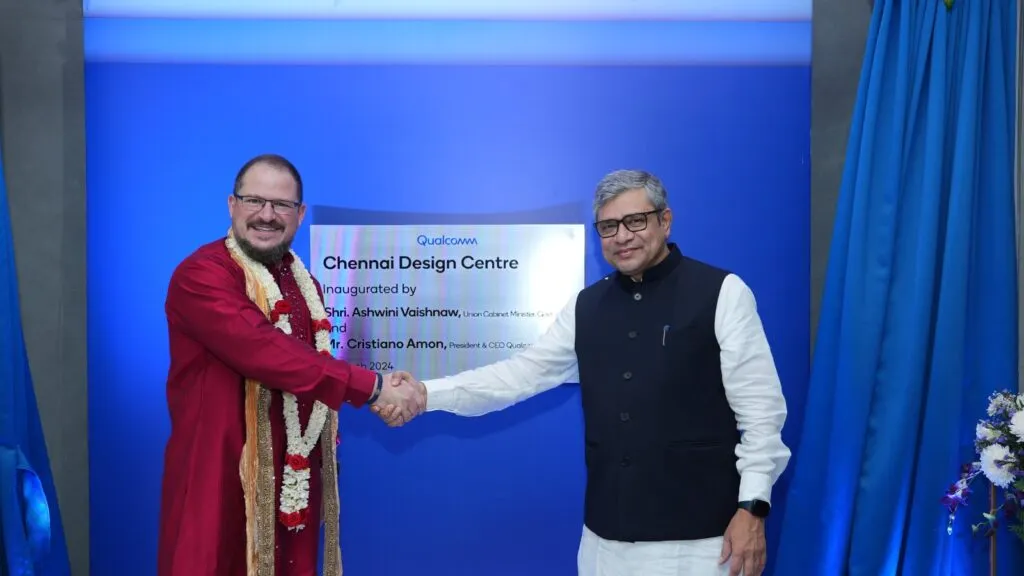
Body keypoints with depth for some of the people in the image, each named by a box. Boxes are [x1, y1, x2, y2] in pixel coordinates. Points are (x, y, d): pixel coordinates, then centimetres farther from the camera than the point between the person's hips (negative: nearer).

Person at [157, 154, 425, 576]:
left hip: (298, 482, 7)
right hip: (222, 479, -7)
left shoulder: (305, 285, 13)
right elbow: (264, 352, -26)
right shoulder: (201, 276, -14)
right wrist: (372, 386, -23)